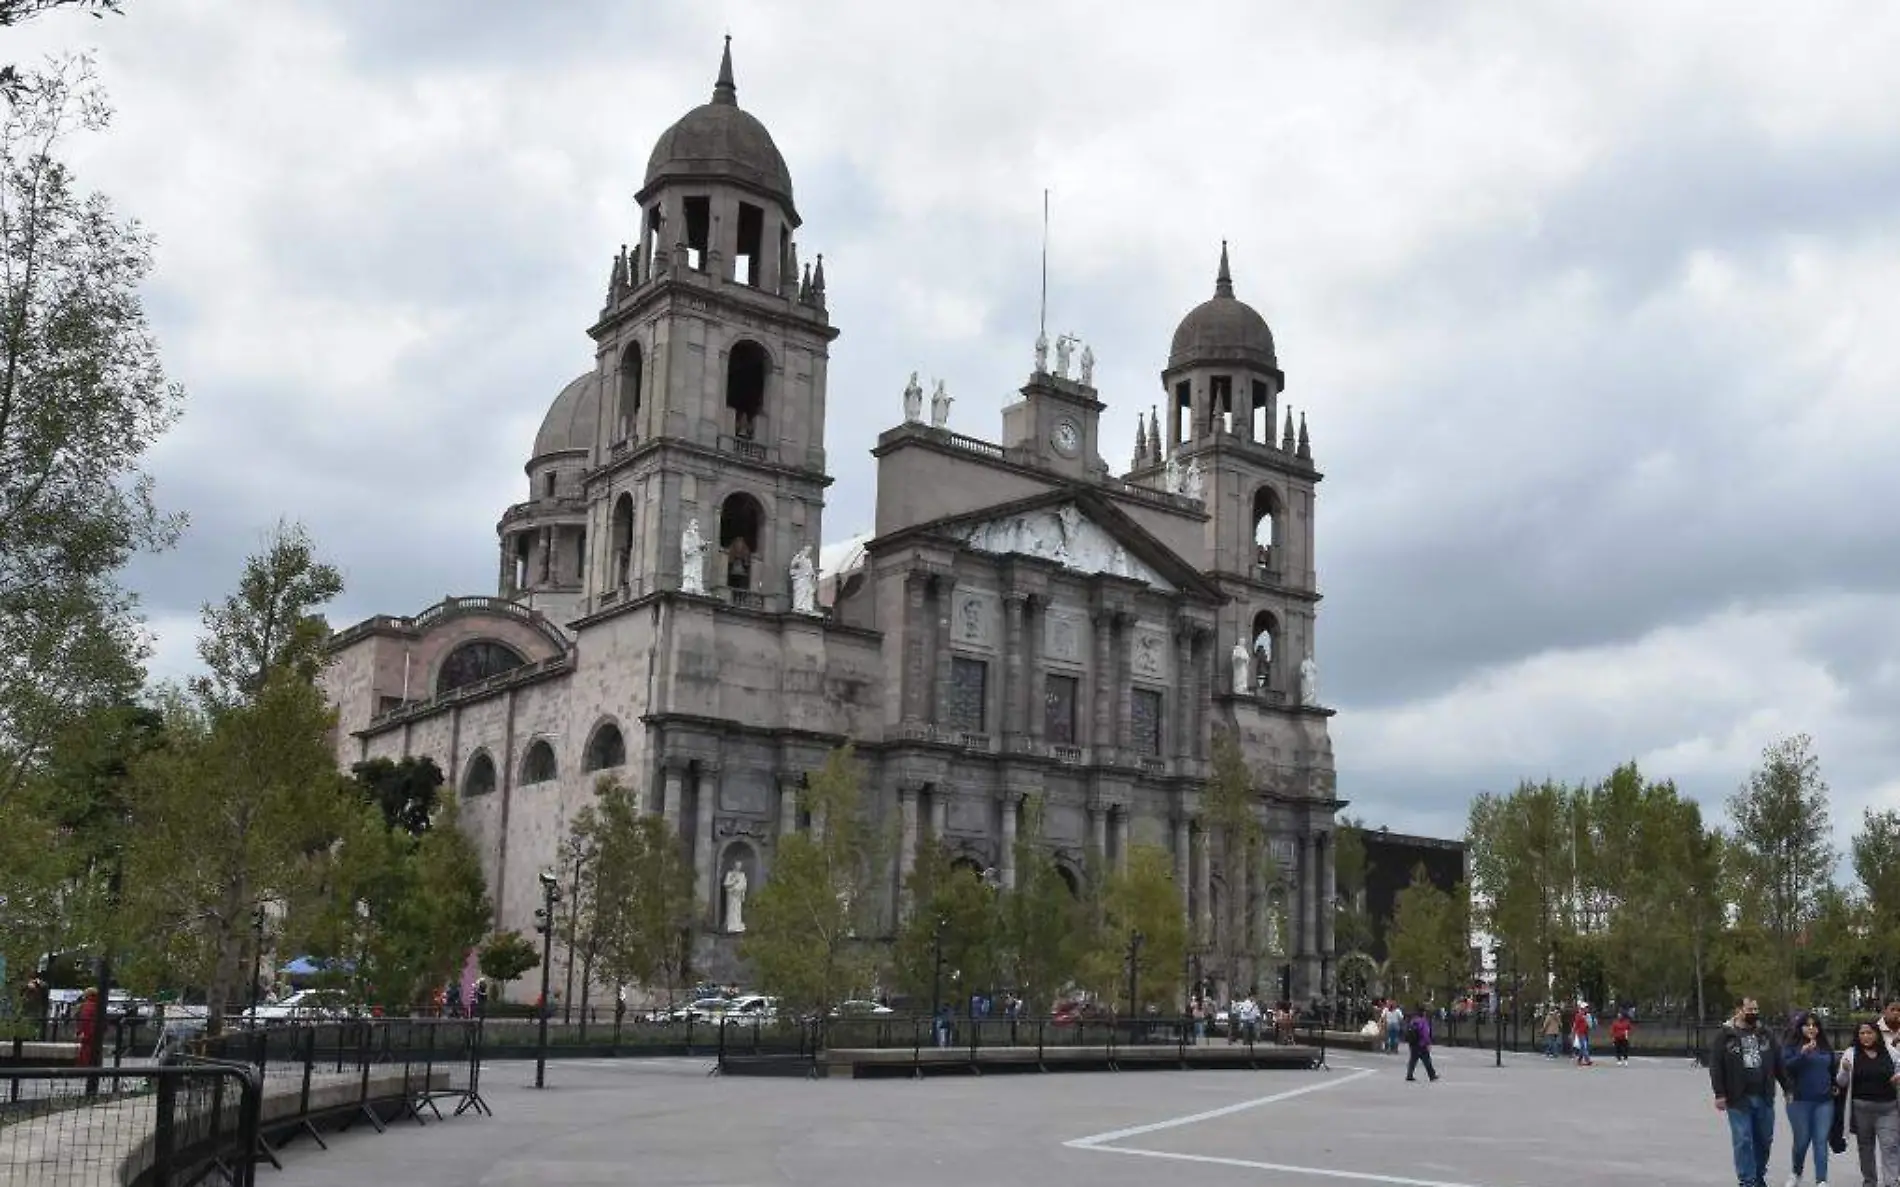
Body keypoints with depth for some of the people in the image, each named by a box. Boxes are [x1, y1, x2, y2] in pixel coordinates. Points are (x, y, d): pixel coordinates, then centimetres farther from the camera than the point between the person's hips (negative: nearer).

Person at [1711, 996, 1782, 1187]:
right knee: (1743, 1141, -2)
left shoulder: (1765, 1035, 11)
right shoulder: (1725, 1035, -2)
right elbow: (1715, 1066, -5)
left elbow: (1779, 1064, 13)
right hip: (1738, 1099, -4)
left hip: (1764, 1098, 4)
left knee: (1764, 1140, 11)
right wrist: (1719, 1094, -10)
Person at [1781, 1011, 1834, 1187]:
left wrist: (1834, 1086, 12)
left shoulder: (1825, 1047, 12)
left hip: (1824, 1101, 3)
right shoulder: (1791, 1045, -2)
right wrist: (1803, 1053, -29)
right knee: (1802, 1140, 4)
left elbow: (1832, 1070, 26)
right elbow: (1787, 1066, -18)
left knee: (1821, 1141, -3)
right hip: (1800, 1101, -3)